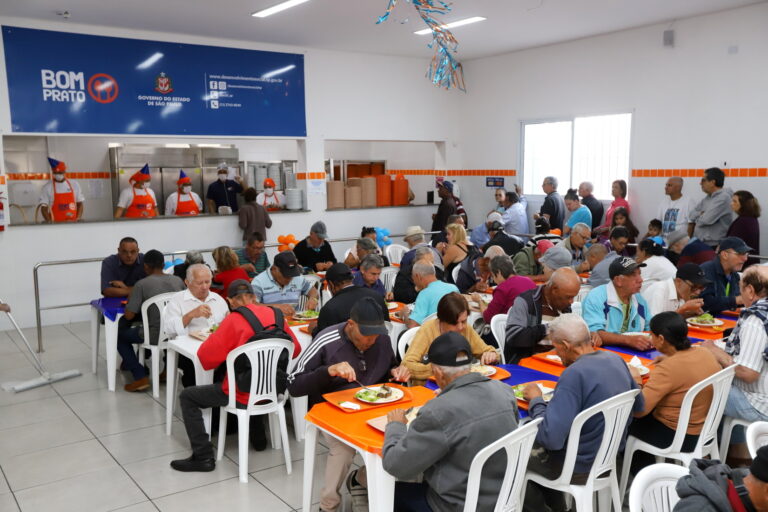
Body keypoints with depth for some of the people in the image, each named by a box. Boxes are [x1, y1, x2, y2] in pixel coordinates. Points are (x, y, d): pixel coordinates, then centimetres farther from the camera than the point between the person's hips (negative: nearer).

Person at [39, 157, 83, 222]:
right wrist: (50, 222, -12)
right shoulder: (47, 187, 3)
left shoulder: (74, 185, 10)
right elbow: (43, 207, 1)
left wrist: (78, 219, 0)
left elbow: (80, 203, 14)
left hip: (72, 223, 2)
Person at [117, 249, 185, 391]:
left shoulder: (142, 284, -10)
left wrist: (130, 300, 12)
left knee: (119, 333, 19)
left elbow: (129, 316, -9)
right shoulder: (178, 280, 3)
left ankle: (140, 376, 9)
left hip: (157, 336, -5)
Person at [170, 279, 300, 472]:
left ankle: (203, 456, 6)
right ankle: (258, 437, 45)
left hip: (244, 395, -6)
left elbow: (205, 357, -12)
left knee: (187, 397, 10)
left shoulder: (234, 320, -15)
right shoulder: (276, 315, 0)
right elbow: (295, 349, 10)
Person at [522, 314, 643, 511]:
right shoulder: (616, 359, -5)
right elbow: (639, 406, 12)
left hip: (581, 468, -8)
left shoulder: (575, 374, -29)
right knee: (533, 441, 24)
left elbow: (551, 438, -32)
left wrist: (536, 400, -15)